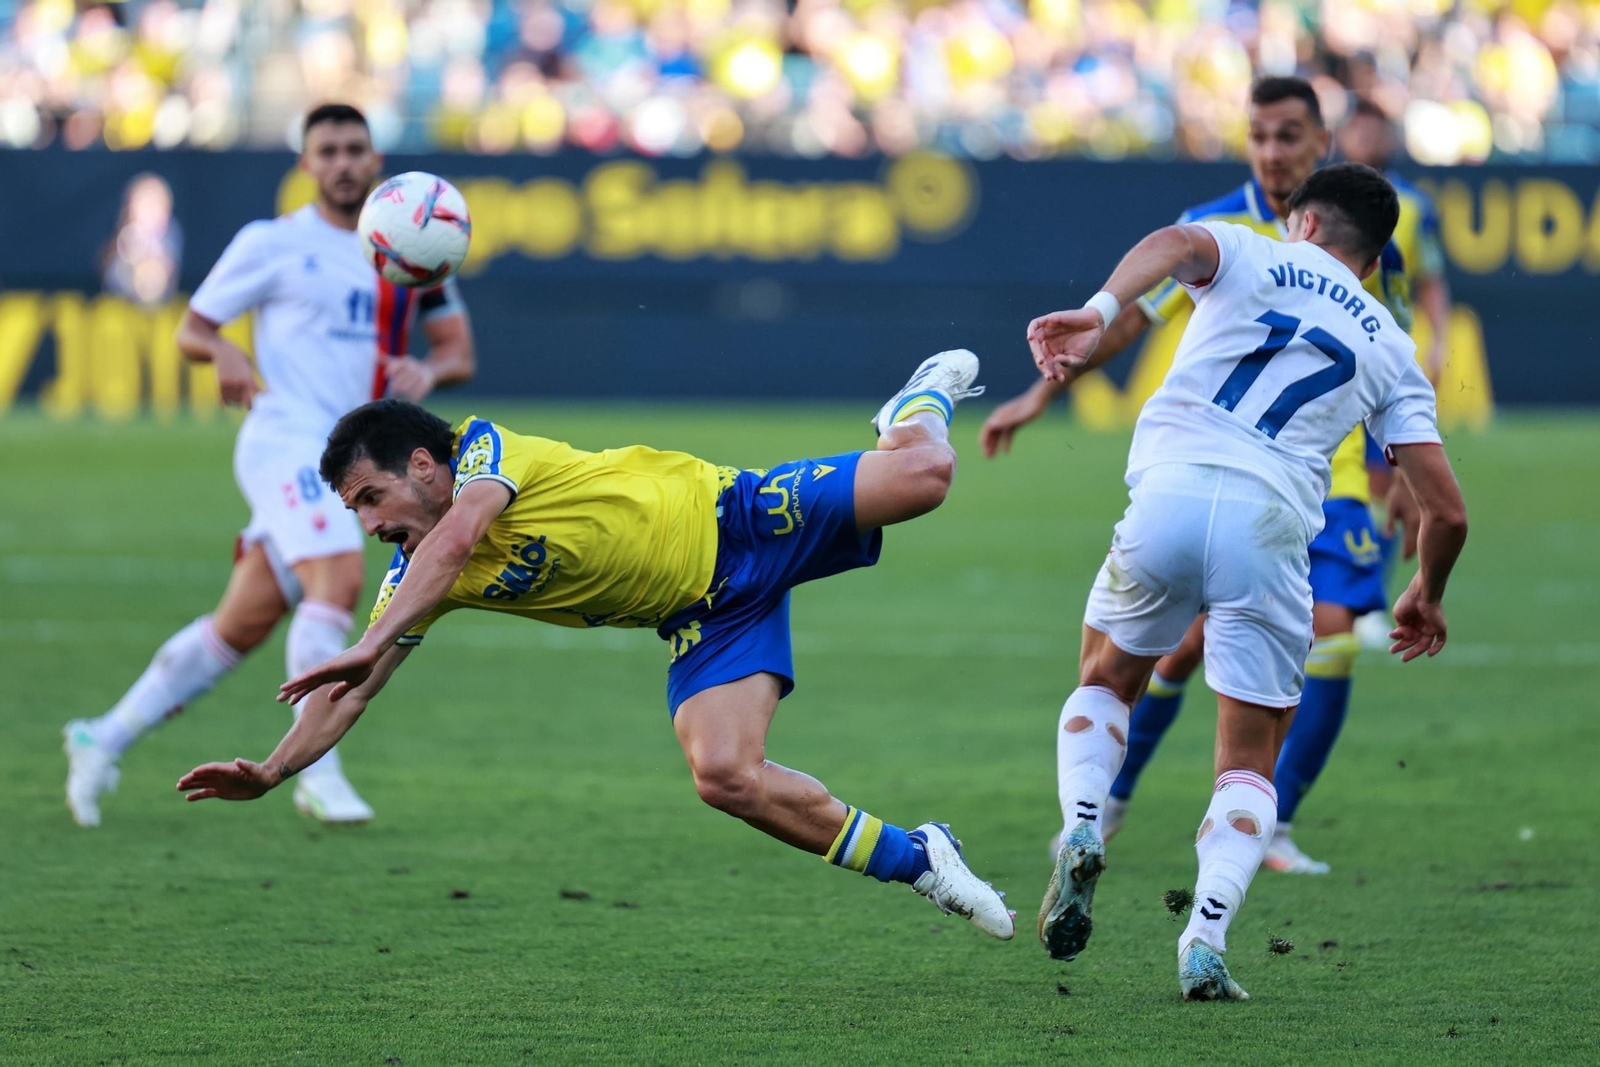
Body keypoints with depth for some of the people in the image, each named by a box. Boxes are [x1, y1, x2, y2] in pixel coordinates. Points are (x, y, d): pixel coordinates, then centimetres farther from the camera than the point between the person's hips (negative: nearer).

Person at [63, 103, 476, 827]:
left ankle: (105, 739, 18)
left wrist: (428, 371, -8)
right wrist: (223, 352, -18)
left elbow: (459, 351, 16)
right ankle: (316, 770, -26)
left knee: (243, 626, 6)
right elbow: (191, 328, 6)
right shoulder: (272, 245, 1)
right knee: (339, 577, -28)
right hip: (286, 441, -5)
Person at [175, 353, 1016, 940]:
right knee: (726, 778, -18)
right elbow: (352, 694, -1)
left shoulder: (487, 449, -21)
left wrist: (372, 643, -50)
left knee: (922, 476, -17)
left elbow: (454, 538, -41)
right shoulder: (413, 577, -2)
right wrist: (270, 773, -14)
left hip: (732, 521, -5)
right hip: (702, 621, 5)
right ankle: (916, 860, -2)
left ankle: (919, 406, 24)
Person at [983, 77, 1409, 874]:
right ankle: (1108, 798, 18)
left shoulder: (1364, 242, 0)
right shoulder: (1211, 231, -4)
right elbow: (1128, 316, -1)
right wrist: (1041, 395, -7)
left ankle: (1274, 830, -2)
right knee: (1187, 639, -4)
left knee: (1331, 636, -14)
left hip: (1327, 476, 1)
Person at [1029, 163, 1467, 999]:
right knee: (1249, 763, 13)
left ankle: (1081, 832, -1)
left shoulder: (1251, 257, 18)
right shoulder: (1389, 349, 22)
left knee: (1105, 681, 26)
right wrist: (1426, 597, 36)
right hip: (1271, 524, 0)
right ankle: (1206, 938, -10)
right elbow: (1445, 512, 16)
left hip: (1170, 496, 0)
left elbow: (1179, 242, -9)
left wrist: (1100, 311, -26)